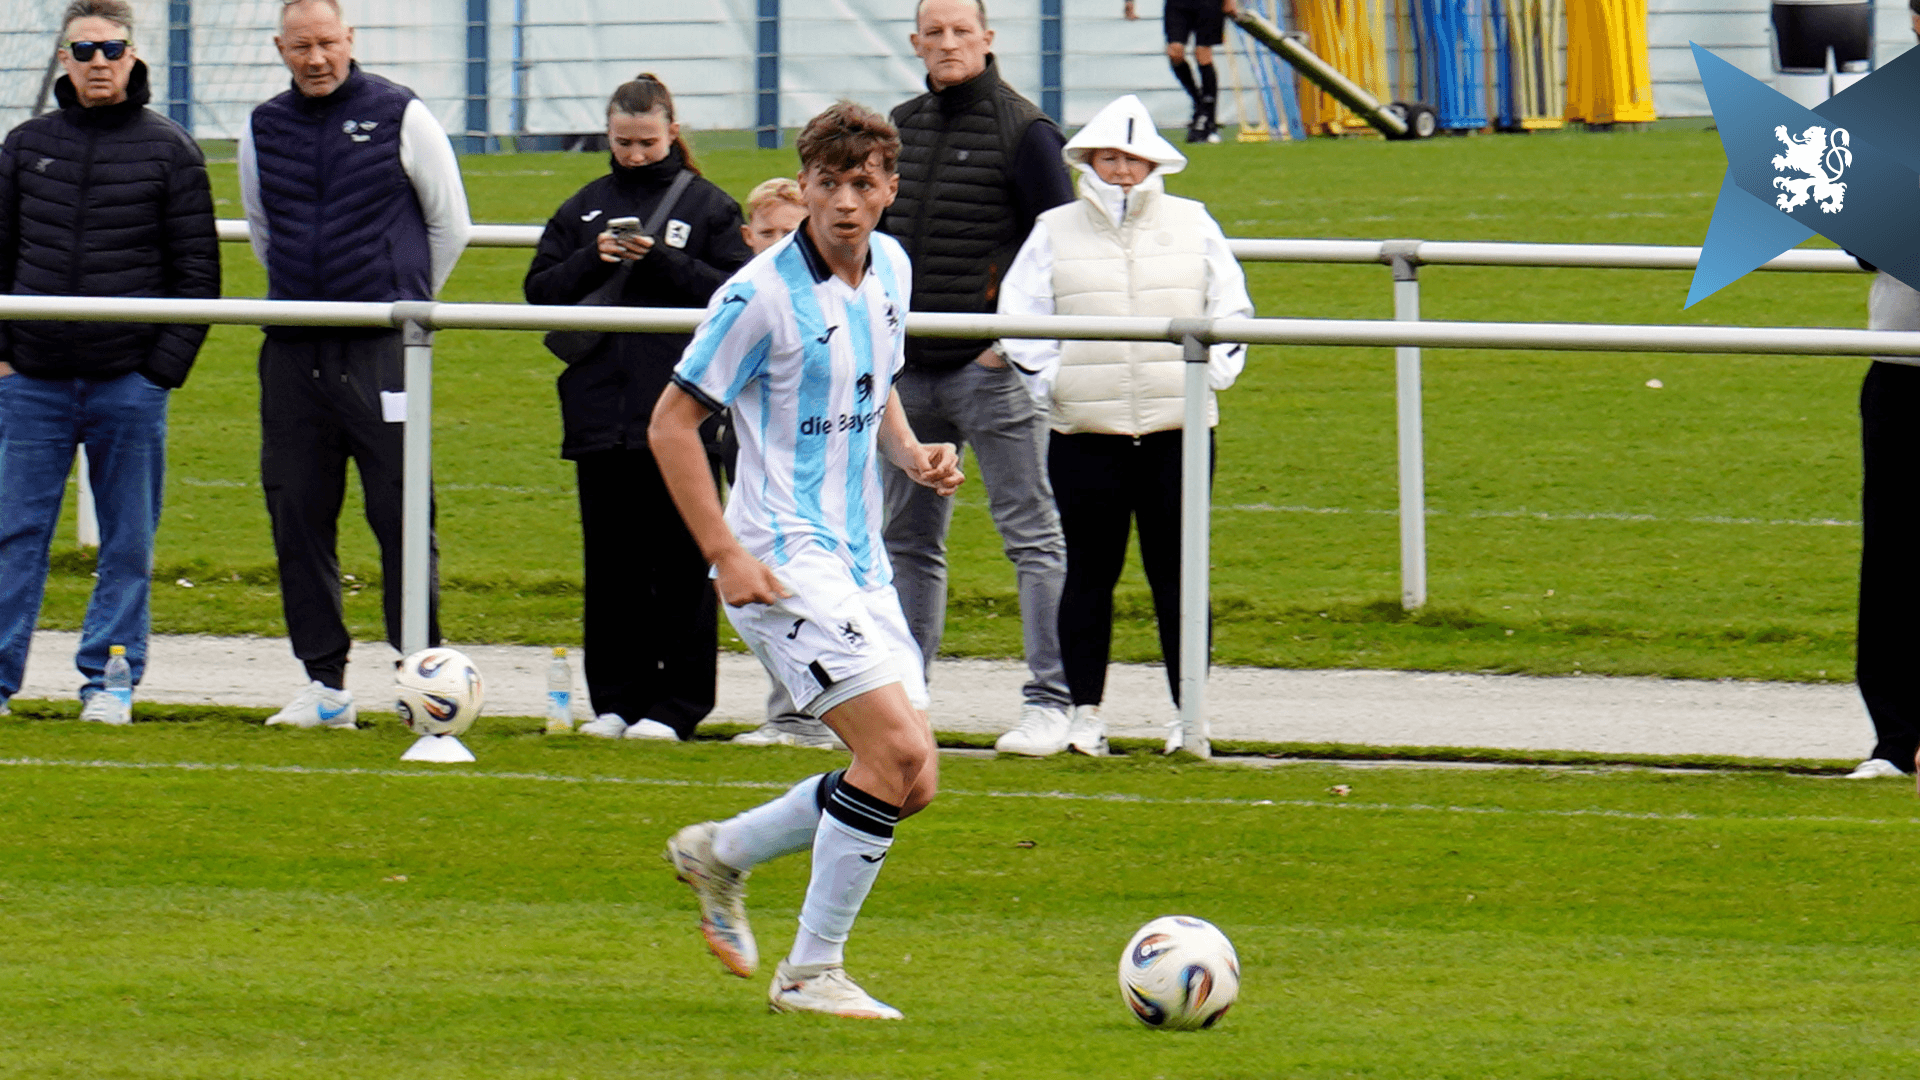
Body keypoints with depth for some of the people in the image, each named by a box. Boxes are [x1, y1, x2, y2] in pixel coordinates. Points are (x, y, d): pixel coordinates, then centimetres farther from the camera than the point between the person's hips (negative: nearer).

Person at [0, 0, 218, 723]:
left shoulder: (168, 150, 2)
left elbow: (198, 270, 2)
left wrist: (166, 366, -6)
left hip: (129, 383, -2)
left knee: (128, 542, 3)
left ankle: (109, 679, 9)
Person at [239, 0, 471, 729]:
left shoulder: (400, 117, -1)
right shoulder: (264, 132, 10)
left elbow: (449, 224, 8)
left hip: (381, 349, -4)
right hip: (292, 352, 4)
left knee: (400, 514, -6)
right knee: (297, 515, 3)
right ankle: (324, 682, 9)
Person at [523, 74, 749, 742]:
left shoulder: (707, 207, 4)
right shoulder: (584, 209, 14)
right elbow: (540, 291, 10)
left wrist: (663, 262, -15)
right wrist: (590, 261, -7)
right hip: (599, 409, 4)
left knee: (680, 561, -2)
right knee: (610, 561, 6)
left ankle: (677, 704, 2)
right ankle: (617, 699, 11)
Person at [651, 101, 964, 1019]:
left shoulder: (888, 268, 8)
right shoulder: (765, 293, -15)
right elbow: (672, 423, -11)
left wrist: (911, 453, 5)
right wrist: (725, 554, -17)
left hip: (860, 562, 8)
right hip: (785, 562, -8)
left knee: (910, 783, 4)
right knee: (896, 748, -19)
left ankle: (721, 854, 25)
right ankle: (811, 971, -7)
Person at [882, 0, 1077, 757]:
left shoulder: (1023, 132, -7)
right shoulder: (898, 130, 12)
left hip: (991, 368, -7)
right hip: (908, 368, 7)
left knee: (1031, 535, -6)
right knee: (908, 537, 12)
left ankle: (1049, 702, -6)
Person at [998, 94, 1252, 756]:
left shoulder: (1192, 226, 9)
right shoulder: (1055, 233, 6)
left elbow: (1230, 309, 13)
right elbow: (1019, 319, 7)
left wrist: (1210, 372, 0)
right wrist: (1051, 381, -4)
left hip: (1177, 428, 0)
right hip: (1084, 430, 0)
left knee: (1176, 574, 0)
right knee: (1089, 572, 2)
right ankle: (1085, 713, 9)